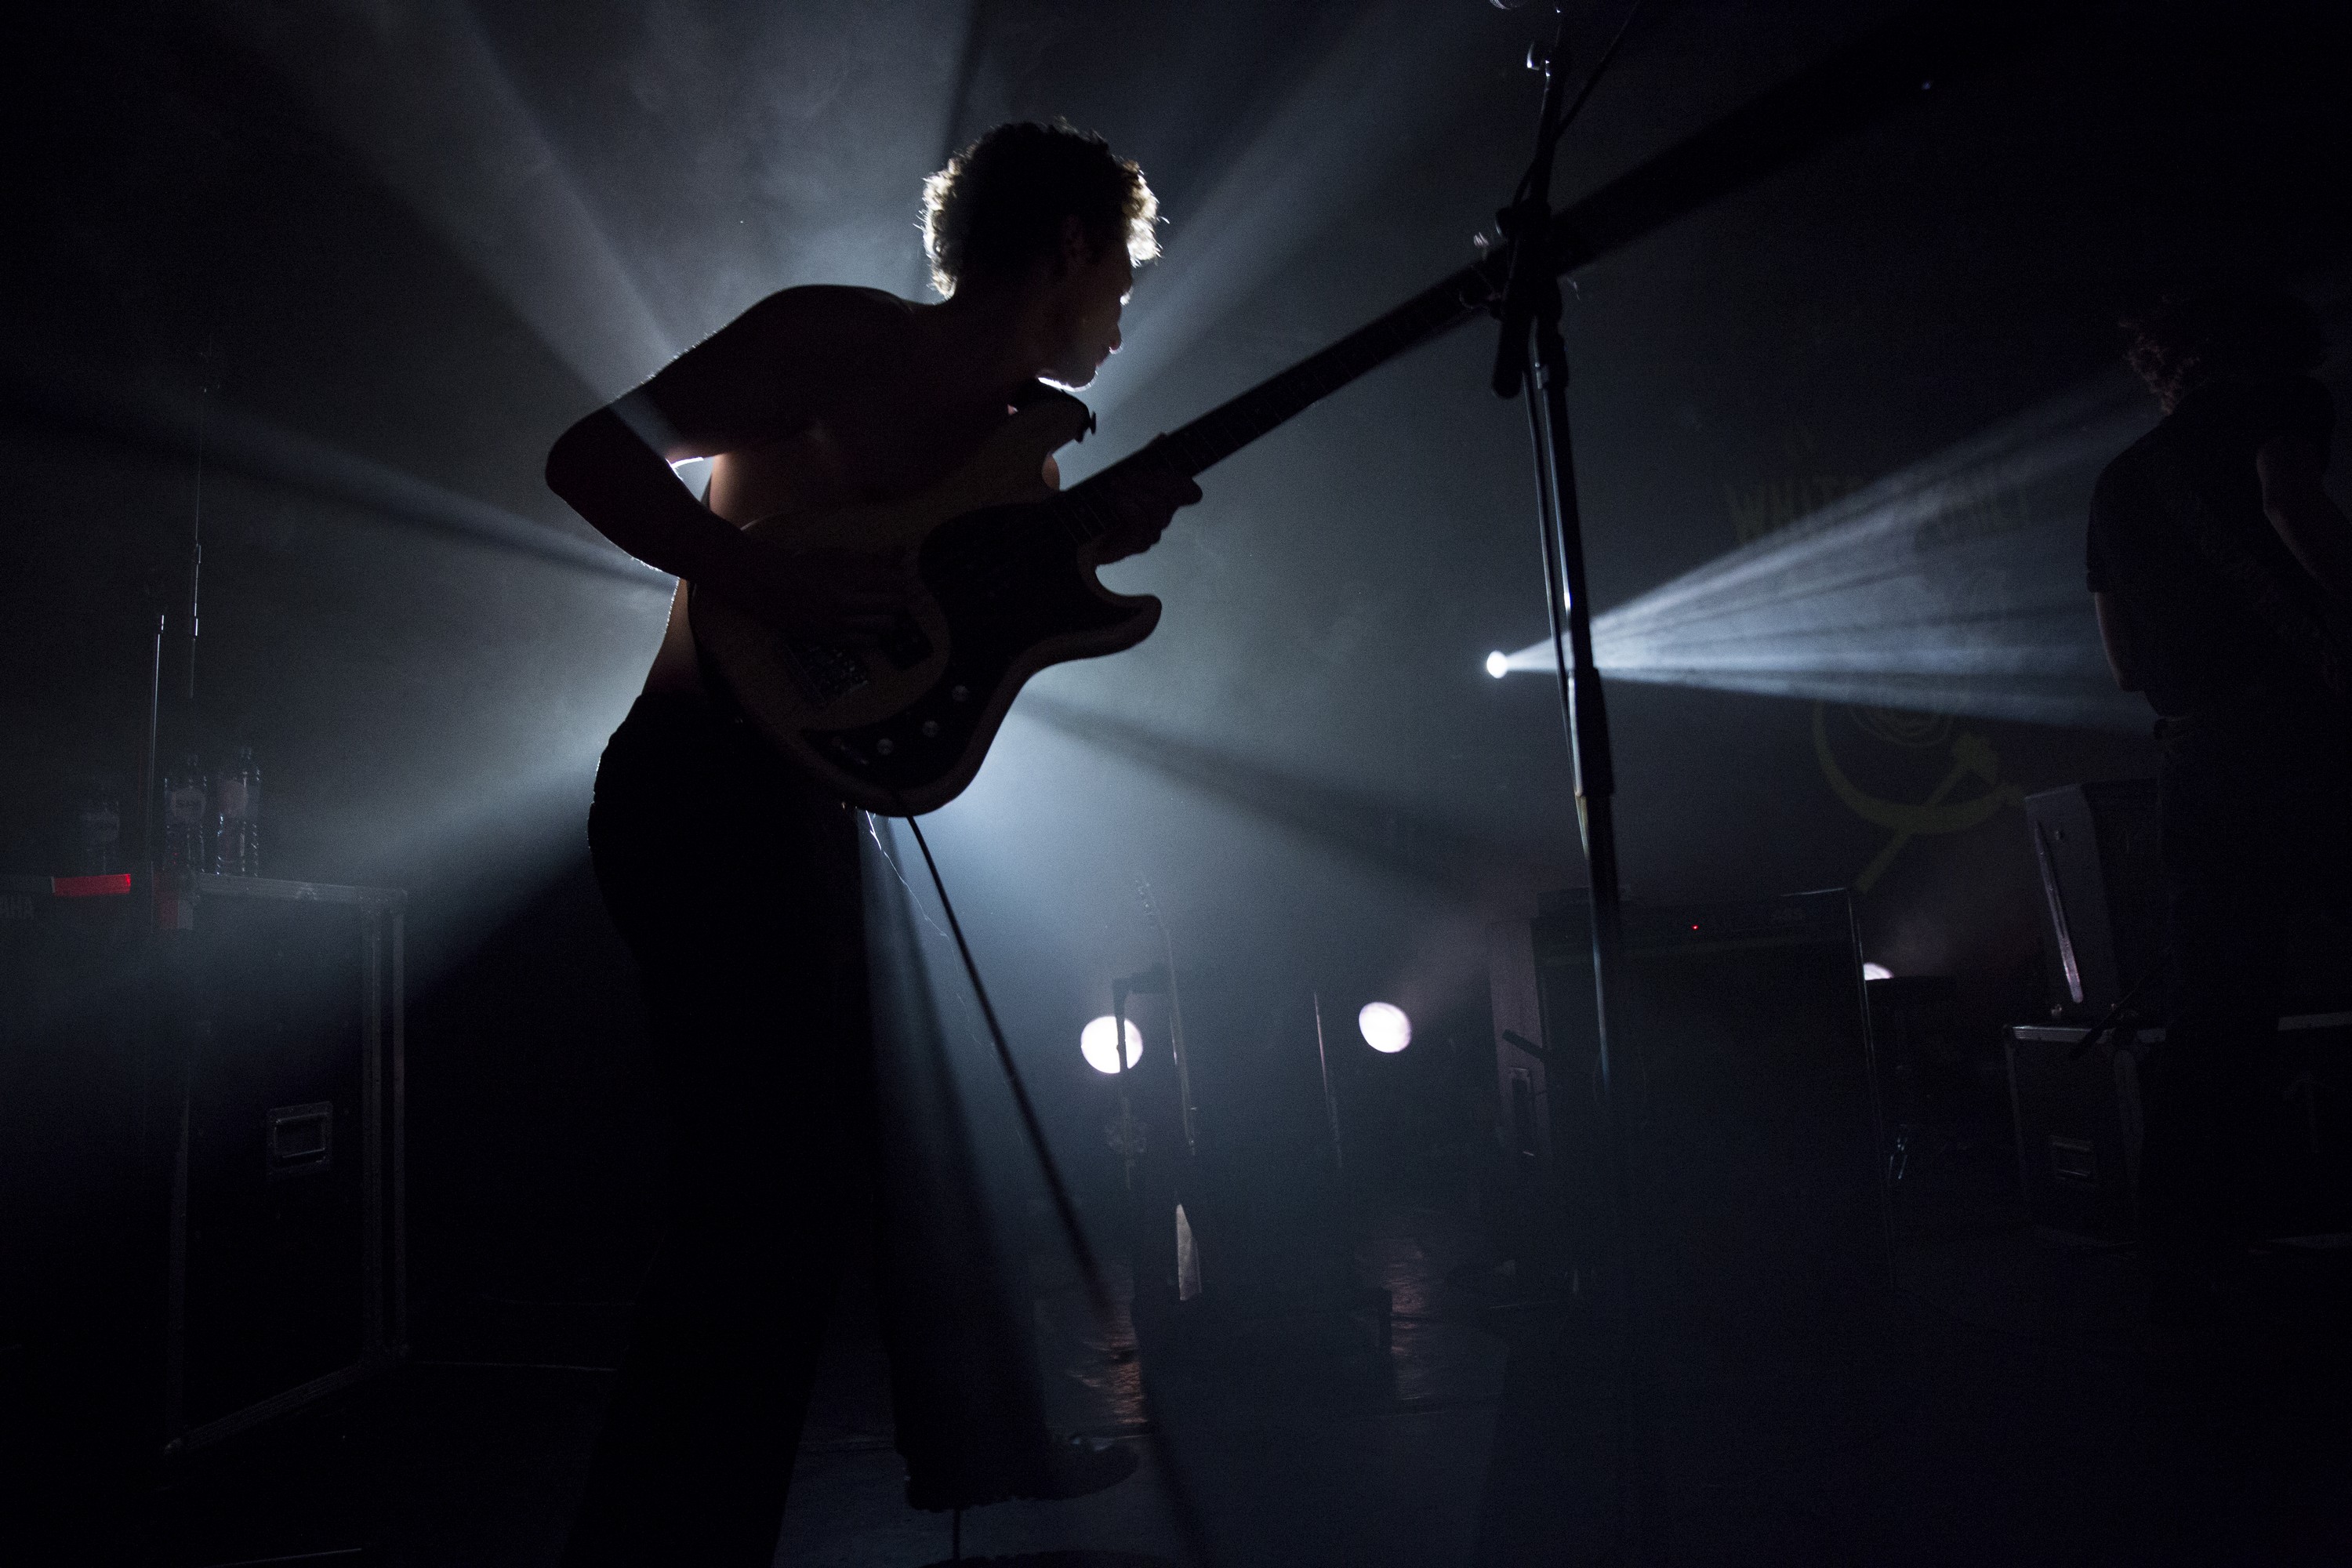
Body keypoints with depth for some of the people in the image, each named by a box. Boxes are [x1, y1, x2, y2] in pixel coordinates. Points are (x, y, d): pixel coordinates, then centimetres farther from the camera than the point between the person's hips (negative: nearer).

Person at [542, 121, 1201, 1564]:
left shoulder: (1014, 438, 15)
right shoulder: (845, 338, -10)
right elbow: (594, 455, -15)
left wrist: (1092, 548, 0)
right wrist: (776, 581, -26)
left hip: (807, 808, 9)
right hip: (703, 796, -9)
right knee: (780, 1204, -14)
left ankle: (974, 1445, 34)